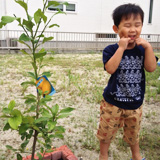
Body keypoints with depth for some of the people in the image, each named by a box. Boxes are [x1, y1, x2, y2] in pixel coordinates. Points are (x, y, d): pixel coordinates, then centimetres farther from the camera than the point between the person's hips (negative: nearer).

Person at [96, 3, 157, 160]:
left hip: (135, 103, 3)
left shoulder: (142, 50, 0)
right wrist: (121, 48, -27)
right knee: (107, 131, 14)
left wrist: (148, 47, -19)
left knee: (133, 132, 23)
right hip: (113, 102, -3)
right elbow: (110, 69, -28)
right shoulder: (111, 50, -12)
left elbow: (151, 68, -13)